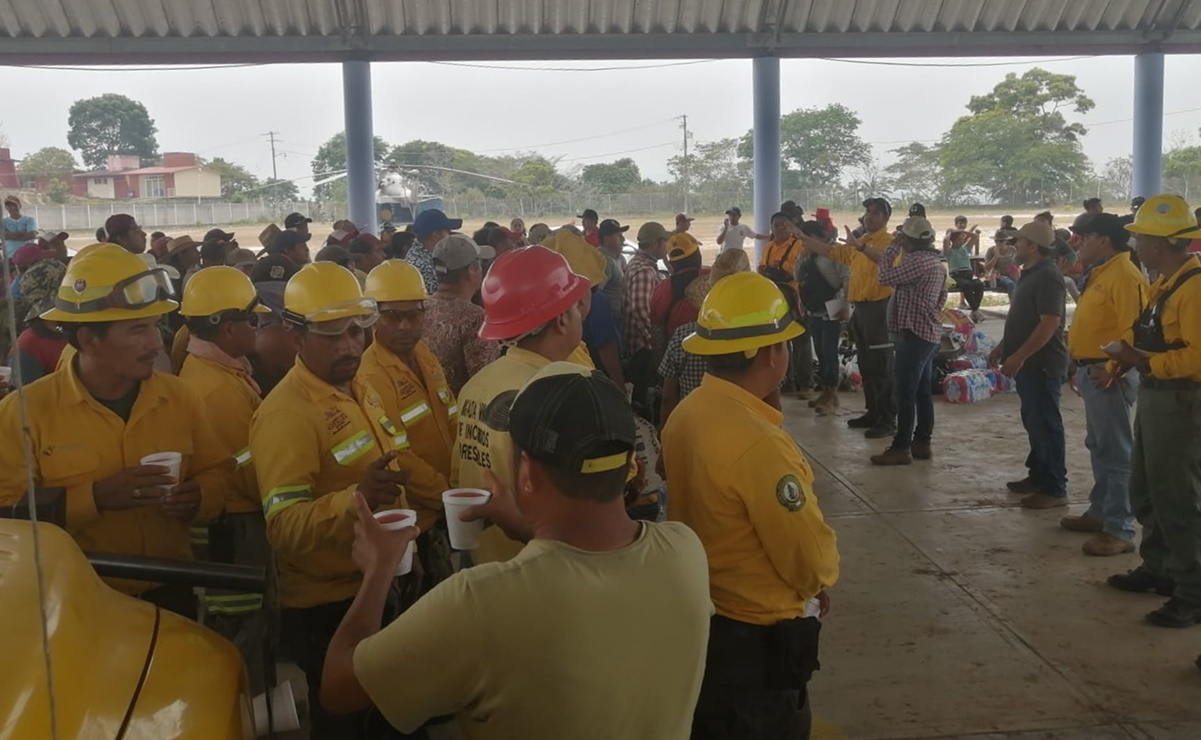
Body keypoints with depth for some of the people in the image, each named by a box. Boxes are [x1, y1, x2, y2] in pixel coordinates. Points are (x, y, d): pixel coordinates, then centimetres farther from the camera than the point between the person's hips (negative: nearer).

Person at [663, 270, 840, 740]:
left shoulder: (685, 414, -4)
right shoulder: (758, 444, -30)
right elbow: (813, 562, -22)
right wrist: (819, 581, 2)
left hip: (696, 617, 8)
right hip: (756, 638, -8)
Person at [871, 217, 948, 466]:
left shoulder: (917, 260, -18)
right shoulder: (935, 261, 15)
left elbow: (885, 277, -17)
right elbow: (942, 295, 21)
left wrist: (892, 247, -7)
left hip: (915, 333, -10)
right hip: (929, 333, 10)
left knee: (906, 392, -7)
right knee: (923, 390, 12)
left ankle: (901, 447, -4)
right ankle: (923, 442, 17)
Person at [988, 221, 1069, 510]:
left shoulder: (1047, 276, -18)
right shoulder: (1030, 273, 14)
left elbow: (1050, 323, -24)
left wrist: (1019, 356, -25)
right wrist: (1003, 346, 20)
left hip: (1041, 363, -10)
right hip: (1028, 363, 10)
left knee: (1045, 424, -5)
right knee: (1033, 421, 16)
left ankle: (1055, 489, 1)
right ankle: (1038, 476, 27)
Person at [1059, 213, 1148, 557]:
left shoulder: (1125, 276, -17)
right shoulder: (1098, 274, 15)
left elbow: (1134, 331, -24)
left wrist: (1113, 369, -24)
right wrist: (1077, 365, 20)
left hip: (1109, 375, -10)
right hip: (1091, 371, 10)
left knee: (1116, 452, -6)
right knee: (1098, 447, 18)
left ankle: (1120, 530, -1)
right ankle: (1100, 511, 30)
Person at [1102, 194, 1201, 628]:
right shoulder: (1166, 283, 13)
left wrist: (1143, 362, -22)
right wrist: (1132, 357, 4)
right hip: (1153, 396, 10)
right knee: (1146, 493, 20)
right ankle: (1158, 569, 35)